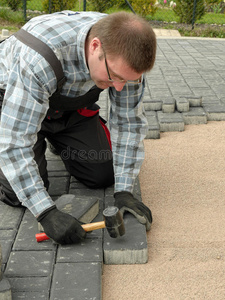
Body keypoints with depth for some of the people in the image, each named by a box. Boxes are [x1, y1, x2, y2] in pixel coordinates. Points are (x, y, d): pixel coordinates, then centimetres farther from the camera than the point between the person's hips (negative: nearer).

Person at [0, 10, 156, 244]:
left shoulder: (124, 53, -27)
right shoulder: (39, 58, -43)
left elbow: (129, 122, -16)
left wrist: (124, 192, -20)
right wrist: (47, 213, -42)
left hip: (72, 103, 4)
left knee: (103, 176, -2)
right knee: (19, 194, -15)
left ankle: (59, 142, 26)